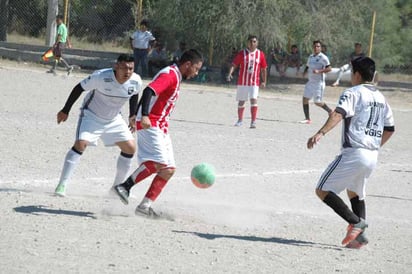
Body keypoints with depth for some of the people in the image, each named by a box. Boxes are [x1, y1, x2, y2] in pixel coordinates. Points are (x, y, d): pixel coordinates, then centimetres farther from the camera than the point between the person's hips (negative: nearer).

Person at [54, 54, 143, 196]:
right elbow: (79, 88, -17)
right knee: (80, 143, -24)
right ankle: (62, 185, -19)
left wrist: (132, 116, 8)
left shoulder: (136, 82, -18)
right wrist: (65, 111, -10)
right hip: (91, 115, -5)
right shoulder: (101, 77, -31)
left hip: (114, 119, 5)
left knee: (130, 148, 0)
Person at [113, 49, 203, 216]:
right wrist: (144, 116, -39)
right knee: (159, 162, -25)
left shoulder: (175, 77, 19)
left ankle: (145, 206, 1)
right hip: (150, 125, -10)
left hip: (160, 128, 10)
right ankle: (125, 186, -22)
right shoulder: (170, 74, -12)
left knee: (168, 169, 4)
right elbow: (149, 91, -26)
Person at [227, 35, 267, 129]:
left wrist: (264, 82, 4)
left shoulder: (260, 54, 3)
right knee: (241, 101, 12)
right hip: (242, 82, 1)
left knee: (254, 100, -17)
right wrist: (230, 73, -19)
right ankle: (240, 120, 29)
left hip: (254, 83, -1)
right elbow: (234, 65, -2)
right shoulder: (242, 53, 0)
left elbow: (263, 69, 9)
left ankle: (253, 121, -18)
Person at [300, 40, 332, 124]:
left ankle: (330, 111, 20)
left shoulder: (323, 58, -11)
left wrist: (319, 71, -28)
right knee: (305, 99, 0)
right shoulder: (310, 57, 11)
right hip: (310, 82, 7)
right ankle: (307, 119, 6)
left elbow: (329, 68, -17)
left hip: (318, 83, -7)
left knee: (317, 102, -4)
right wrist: (304, 72, 4)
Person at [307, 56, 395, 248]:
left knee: (323, 190, -4)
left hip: (353, 153, -8)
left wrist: (320, 133, -35)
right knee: (355, 192, 28)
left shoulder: (353, 93, -5)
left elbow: (339, 114, -23)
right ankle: (359, 235, 12)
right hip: (372, 157, 8)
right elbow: (389, 129, 25)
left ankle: (355, 222, -17)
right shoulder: (380, 98, 18)